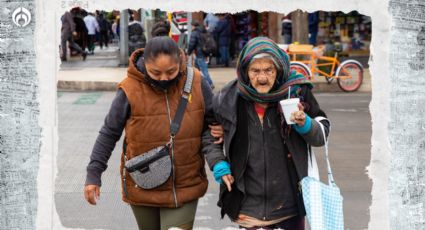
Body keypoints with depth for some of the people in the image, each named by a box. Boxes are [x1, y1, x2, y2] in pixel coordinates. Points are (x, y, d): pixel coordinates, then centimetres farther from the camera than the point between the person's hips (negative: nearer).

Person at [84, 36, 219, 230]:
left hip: (185, 187, 0)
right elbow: (109, 134, -3)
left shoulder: (196, 84, -8)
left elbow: (212, 122, 6)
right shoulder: (130, 90, -14)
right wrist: (93, 174, -4)